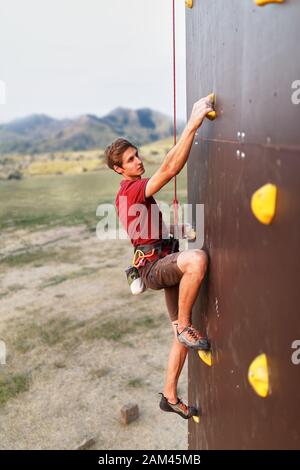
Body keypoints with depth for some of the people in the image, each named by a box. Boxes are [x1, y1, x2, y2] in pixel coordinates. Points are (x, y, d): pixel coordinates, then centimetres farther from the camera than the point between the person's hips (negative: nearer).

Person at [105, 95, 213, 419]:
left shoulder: (130, 192, 17)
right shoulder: (132, 189, -15)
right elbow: (169, 168, -28)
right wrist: (193, 124, -29)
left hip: (165, 264, 10)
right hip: (153, 265, -9)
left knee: (182, 335, 11)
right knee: (197, 259, -41)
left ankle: (170, 397, 26)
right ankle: (184, 326, -20)